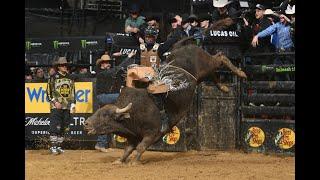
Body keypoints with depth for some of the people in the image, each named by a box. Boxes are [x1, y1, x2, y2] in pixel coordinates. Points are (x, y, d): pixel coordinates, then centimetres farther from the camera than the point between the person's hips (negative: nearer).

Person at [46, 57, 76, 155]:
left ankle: (59, 146, 10)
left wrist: (73, 105, 12)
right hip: (56, 107, -5)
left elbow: (73, 92, 20)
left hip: (67, 107, 5)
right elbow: (49, 92, -2)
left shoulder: (70, 78, 15)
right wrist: (55, 102, -11)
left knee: (64, 128, 4)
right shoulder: (53, 78, 0)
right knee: (55, 127, -13)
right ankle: (53, 146, -13)